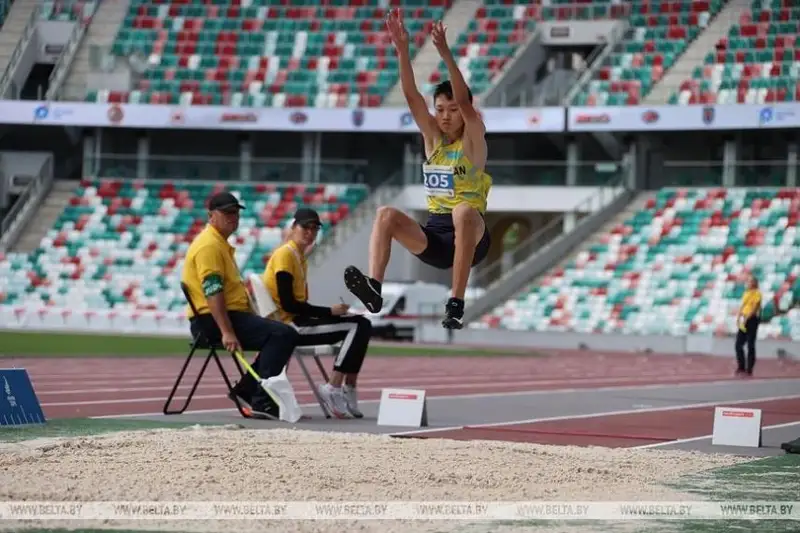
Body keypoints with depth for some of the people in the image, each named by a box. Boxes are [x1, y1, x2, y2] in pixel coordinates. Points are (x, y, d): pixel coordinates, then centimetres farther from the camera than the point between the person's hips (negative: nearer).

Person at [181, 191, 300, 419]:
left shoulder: (221, 244, 22)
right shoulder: (209, 245, -12)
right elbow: (213, 293, -23)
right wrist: (227, 333, -30)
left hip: (232, 314, 11)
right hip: (212, 321, -11)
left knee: (280, 336, 16)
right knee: (282, 334, -23)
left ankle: (246, 391, 12)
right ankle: (261, 401, -27)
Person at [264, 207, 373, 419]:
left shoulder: (300, 257, 18)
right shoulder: (285, 255, -11)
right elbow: (288, 304, -19)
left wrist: (331, 312, -1)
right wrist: (329, 311, -15)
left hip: (299, 320, 9)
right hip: (288, 325, -9)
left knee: (362, 324, 1)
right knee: (356, 327, -17)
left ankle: (348, 390, -2)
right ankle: (333, 389, -14)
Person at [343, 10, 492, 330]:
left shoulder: (473, 141, -3)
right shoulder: (432, 138, 10)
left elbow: (465, 102, -20)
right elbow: (412, 96, -2)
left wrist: (445, 53, -31)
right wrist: (402, 49, -15)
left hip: (470, 236, -5)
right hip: (434, 235, 5)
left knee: (464, 212, -38)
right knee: (386, 214, -19)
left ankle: (456, 304, -41)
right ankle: (374, 289, -35)